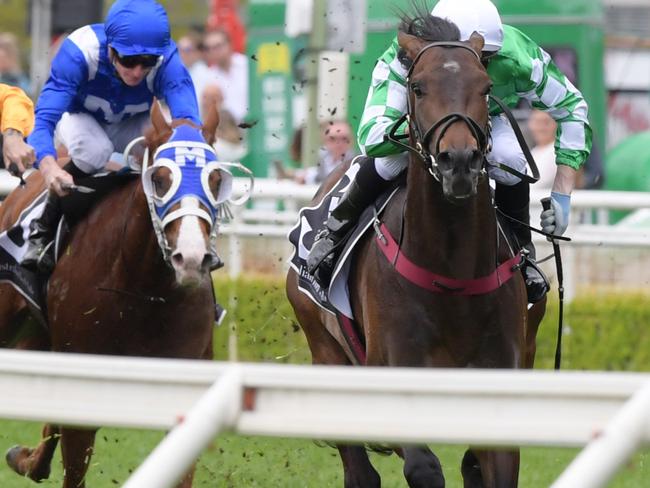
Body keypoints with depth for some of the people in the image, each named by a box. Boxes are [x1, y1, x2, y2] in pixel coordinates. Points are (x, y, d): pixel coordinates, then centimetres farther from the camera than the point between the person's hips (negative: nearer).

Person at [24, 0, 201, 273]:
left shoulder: (167, 61, -35)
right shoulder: (78, 53, -40)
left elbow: (187, 118, -46)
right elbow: (43, 120, -46)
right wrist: (48, 166, -68)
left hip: (130, 125, 2)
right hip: (78, 117, -2)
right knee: (95, 149, -35)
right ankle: (42, 232, -16)